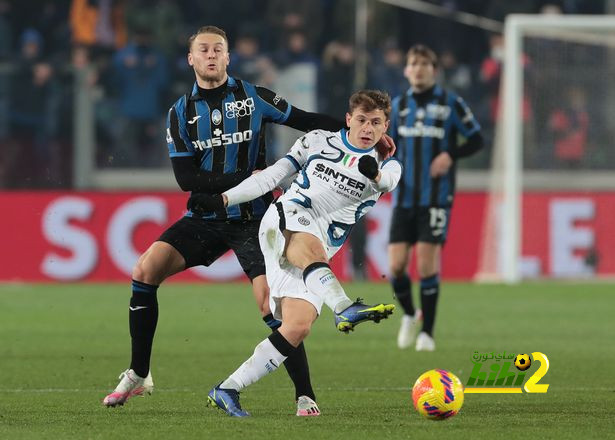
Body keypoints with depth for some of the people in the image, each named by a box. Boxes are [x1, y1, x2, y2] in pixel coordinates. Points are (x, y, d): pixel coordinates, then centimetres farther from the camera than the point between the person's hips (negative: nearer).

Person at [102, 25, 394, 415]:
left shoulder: (253, 97, -1)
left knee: (272, 305, -17)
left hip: (252, 220, -2)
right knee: (146, 269, -15)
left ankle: (305, 395, -7)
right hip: (205, 218, 2)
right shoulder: (181, 112, 3)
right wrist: (245, 179, -14)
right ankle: (138, 376, -3)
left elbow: (305, 120, 6)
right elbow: (186, 178, -4)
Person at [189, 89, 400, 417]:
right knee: (311, 247, -39)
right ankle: (344, 308, -68)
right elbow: (273, 175, 15)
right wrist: (223, 199, 7)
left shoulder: (386, 166, 13)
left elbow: (388, 181, -12)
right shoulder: (318, 141, 13)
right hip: (286, 219, -2)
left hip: (317, 254, 2)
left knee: (298, 328, -16)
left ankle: (226, 391, -10)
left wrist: (375, 173, -36)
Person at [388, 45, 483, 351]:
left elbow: (476, 139, 4)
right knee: (396, 265, -5)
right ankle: (409, 315, 23)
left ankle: (427, 332, 4)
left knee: (427, 265, -9)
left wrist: (451, 155, -13)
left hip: (436, 196, -3)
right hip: (404, 197, 3)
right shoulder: (399, 105, 10)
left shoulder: (450, 103, 0)